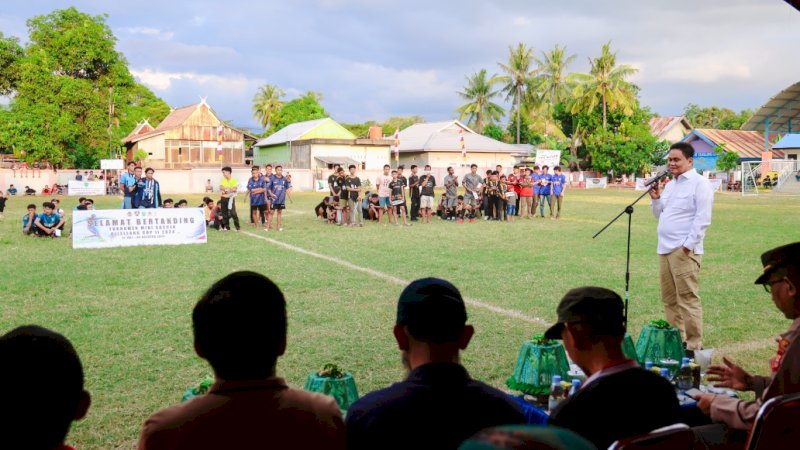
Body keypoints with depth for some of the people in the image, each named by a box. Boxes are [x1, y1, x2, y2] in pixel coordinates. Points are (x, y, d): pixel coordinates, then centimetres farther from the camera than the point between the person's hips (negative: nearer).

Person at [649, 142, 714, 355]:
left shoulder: (699, 184, -6)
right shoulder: (670, 186, 19)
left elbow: (702, 219, -13)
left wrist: (688, 245, -18)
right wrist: (656, 199, 8)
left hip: (684, 250, -8)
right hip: (665, 249, 8)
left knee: (687, 299, -8)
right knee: (669, 299, 12)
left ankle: (693, 347, -3)